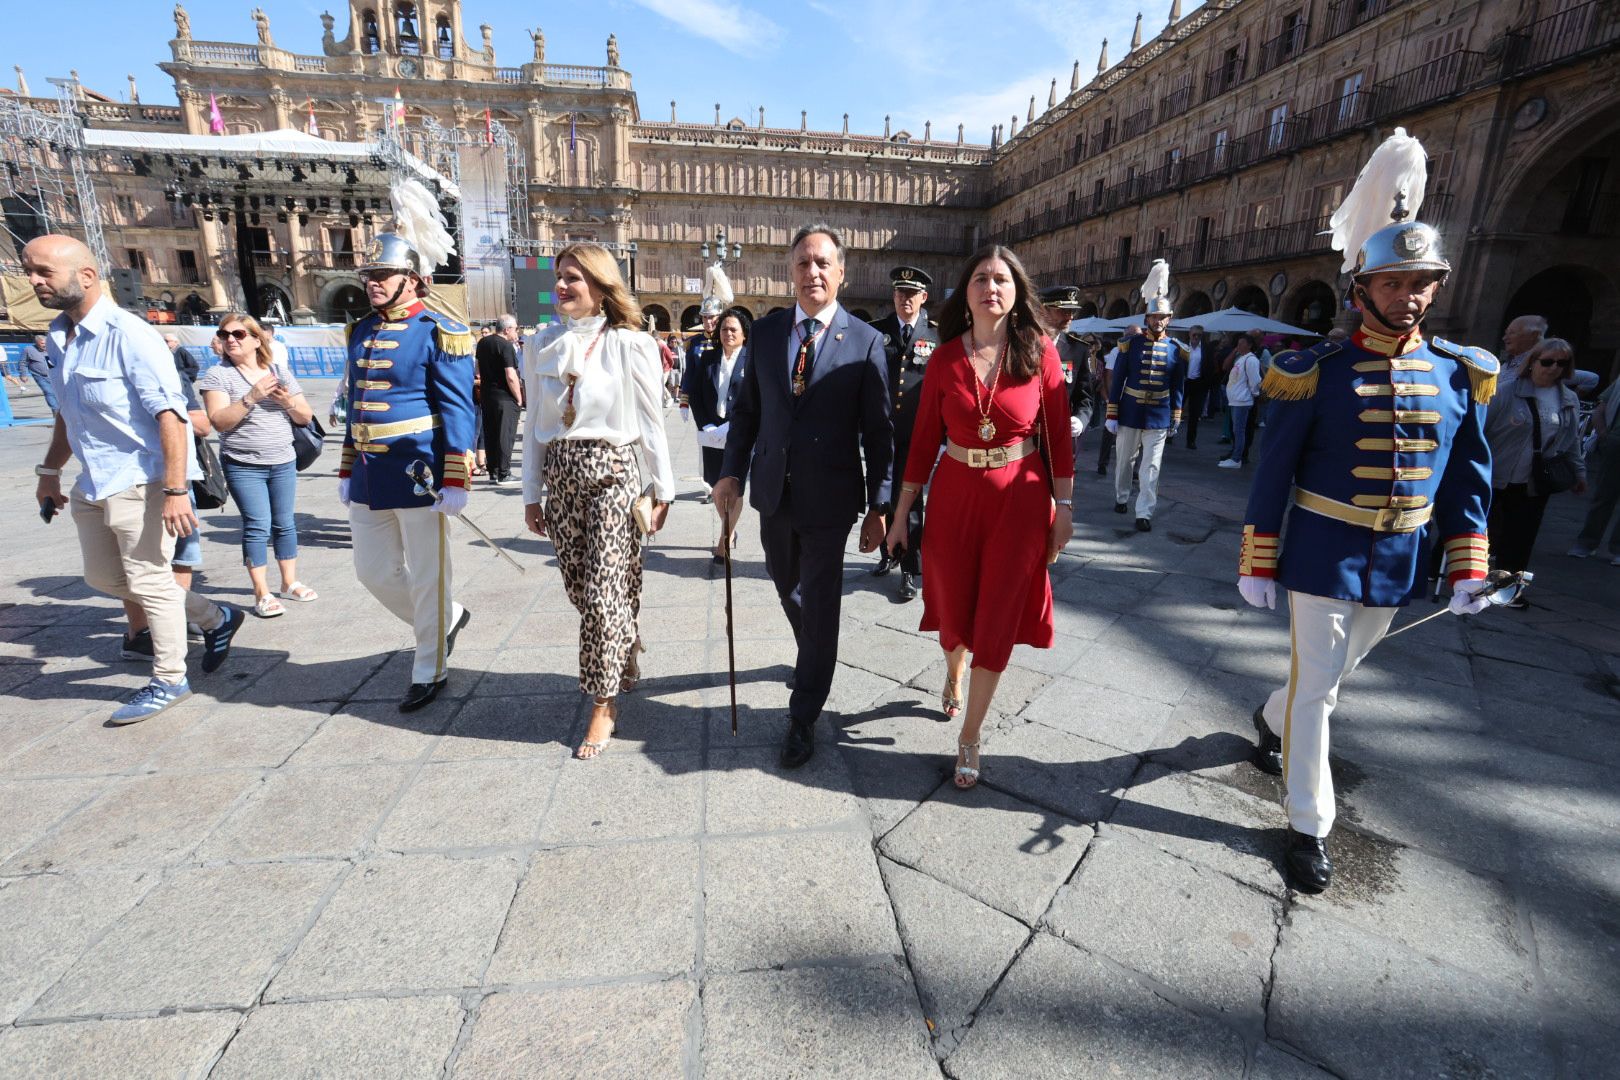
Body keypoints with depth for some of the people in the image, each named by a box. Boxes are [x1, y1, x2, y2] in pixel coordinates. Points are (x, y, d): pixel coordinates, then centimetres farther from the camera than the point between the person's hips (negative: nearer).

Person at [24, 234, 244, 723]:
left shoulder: (128, 335, -16)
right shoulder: (58, 336, 10)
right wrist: (50, 471, 23)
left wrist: (176, 490, -27)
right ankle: (216, 618, 30)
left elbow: (170, 413, -23)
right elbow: (68, 412, 22)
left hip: (140, 481, -9)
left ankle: (168, 680, 14)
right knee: (104, 578, 16)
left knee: (149, 581, -1)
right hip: (93, 483, 9)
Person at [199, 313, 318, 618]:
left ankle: (289, 582, 20)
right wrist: (252, 397, -22)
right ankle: (262, 593, 1)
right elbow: (219, 421, -13)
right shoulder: (218, 375, -2)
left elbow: (306, 417, 7)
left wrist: (288, 401, -13)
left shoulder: (280, 372, 8)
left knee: (285, 523, 9)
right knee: (257, 526, -7)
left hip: (283, 462, 3)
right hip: (243, 465, -3)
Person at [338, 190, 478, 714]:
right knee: (373, 570, 15)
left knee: (427, 577, 4)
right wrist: (347, 470, 16)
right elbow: (356, 405, 18)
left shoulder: (438, 332, -9)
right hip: (369, 478, 8)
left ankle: (429, 670, 20)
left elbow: (458, 410, -13)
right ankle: (448, 617, 37)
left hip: (417, 475, -8)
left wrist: (455, 481, -18)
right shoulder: (362, 330, 13)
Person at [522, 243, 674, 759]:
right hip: (560, 475, 5)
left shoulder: (630, 344, -4)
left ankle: (604, 705, 10)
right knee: (581, 589, 11)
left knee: (603, 592, -6)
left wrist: (662, 489, -1)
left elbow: (651, 422, -2)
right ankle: (622, 658, 39)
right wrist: (532, 493, 12)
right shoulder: (543, 345, 9)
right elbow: (535, 424, 11)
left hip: (613, 471, -5)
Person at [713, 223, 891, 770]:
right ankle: (813, 659, 52)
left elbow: (878, 431, -6)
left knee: (820, 605, 4)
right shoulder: (766, 331, 4)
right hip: (774, 492, 5)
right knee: (788, 590, 22)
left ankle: (804, 717, 20)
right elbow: (747, 408, 9)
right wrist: (732, 472, 1)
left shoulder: (866, 342, -7)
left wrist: (878, 506, -8)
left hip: (829, 497, -4)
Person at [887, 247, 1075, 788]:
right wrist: (900, 513, 0)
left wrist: (1064, 509, -3)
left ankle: (970, 736, 19)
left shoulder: (1040, 353, -4)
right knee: (954, 606, 14)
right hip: (955, 495, 1)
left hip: (1021, 500, -1)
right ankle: (952, 676, 49)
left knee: (998, 619, 3)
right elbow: (924, 439, 0)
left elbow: (1058, 436, -1)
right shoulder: (945, 359, -2)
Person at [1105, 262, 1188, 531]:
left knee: (1151, 468, -1)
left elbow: (1178, 388, 6)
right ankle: (1121, 498, 35)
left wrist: (1175, 420, 5)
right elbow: (1117, 381, -3)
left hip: (1158, 418, 0)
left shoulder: (1177, 350, 1)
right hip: (1129, 414, 0)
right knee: (1125, 461, 14)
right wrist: (1111, 415, -5)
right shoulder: (1130, 344, -4)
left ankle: (1144, 513, 3)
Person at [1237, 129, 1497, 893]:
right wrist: (1256, 567, -9)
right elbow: (1272, 477, -10)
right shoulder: (1316, 373, -11)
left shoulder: (1458, 375, 2)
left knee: (1330, 673, 22)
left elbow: (1466, 481, 8)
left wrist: (1467, 567, 4)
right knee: (1315, 688, 3)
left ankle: (1269, 719, 53)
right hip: (1322, 558, -4)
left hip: (1398, 565, 5)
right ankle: (1308, 825, 18)